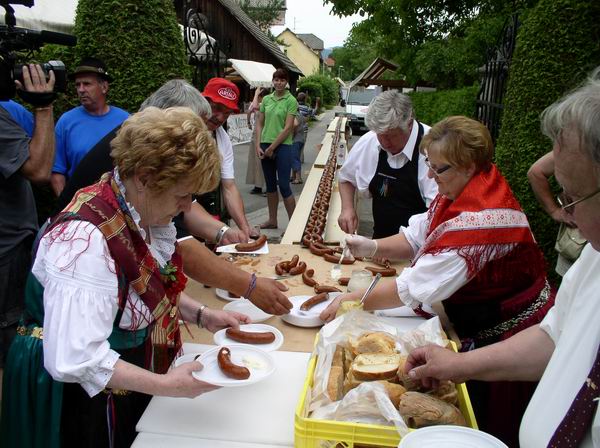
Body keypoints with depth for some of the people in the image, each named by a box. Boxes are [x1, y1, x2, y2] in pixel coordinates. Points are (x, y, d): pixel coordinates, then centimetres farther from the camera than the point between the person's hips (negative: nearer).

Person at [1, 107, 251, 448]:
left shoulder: (141, 212, -8)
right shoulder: (84, 239, -32)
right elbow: (74, 360, -34)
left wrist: (201, 314, -4)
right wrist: (166, 385, -29)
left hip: (128, 378, 7)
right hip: (81, 397, -7)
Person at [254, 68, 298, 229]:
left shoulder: (291, 101, -5)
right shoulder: (266, 99, 10)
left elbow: (288, 128, -11)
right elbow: (259, 123, 12)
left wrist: (272, 148, -12)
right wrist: (258, 146, 0)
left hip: (282, 146, -5)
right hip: (265, 146, 5)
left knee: (284, 185, -6)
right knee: (270, 185, 12)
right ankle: (272, 220, 24)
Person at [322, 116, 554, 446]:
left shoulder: (479, 220, -33)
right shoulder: (459, 193, -4)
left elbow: (415, 288, -33)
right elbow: (418, 237, 2)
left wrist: (353, 301, -25)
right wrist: (373, 247, -15)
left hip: (504, 336, -8)